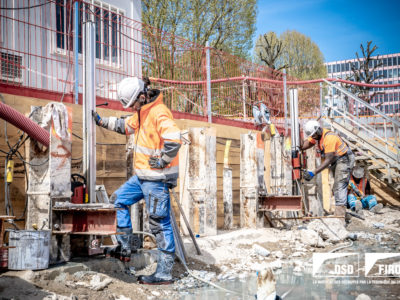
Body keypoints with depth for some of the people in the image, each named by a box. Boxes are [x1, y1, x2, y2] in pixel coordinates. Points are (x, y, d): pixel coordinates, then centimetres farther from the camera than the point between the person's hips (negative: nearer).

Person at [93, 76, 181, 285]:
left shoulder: (159, 113, -20)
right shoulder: (142, 112, 12)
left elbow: (174, 139, -32)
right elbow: (126, 126, 31)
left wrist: (162, 161, -21)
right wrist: (102, 121, 27)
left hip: (157, 178, -10)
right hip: (142, 175, 10)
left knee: (160, 224, -5)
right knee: (119, 199, 19)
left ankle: (165, 273, 3)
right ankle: (124, 246, 26)